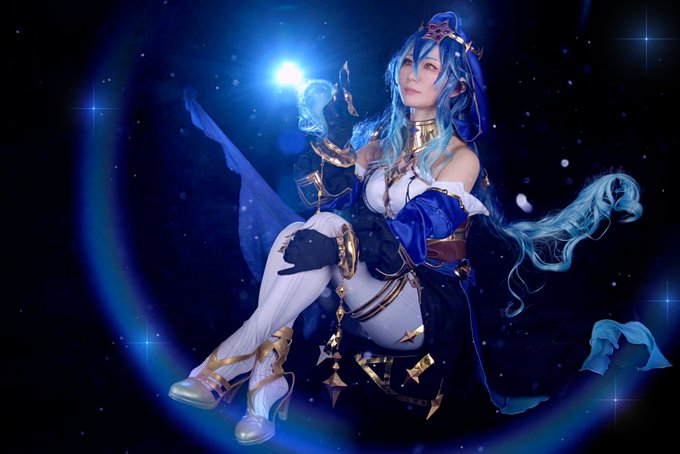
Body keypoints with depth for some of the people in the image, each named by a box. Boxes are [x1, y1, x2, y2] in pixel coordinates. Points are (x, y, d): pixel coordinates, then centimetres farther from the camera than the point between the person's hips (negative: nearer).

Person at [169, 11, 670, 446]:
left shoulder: (461, 157, -4)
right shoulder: (378, 137, 12)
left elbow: (415, 236, -20)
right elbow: (336, 199, -2)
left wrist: (339, 233, -39)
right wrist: (333, 138, -19)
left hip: (428, 312, -5)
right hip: (359, 301, 5)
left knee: (327, 232, -28)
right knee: (295, 235, -24)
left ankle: (230, 362, -28)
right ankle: (266, 379, -30)